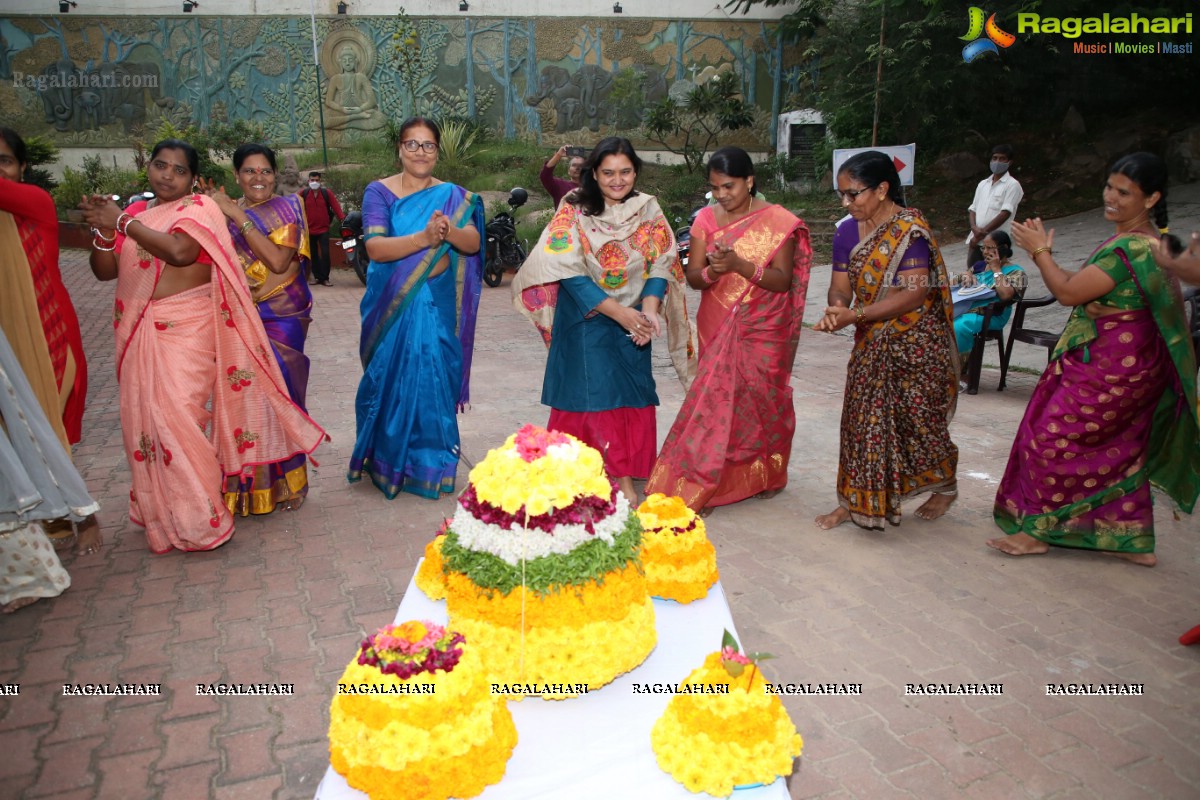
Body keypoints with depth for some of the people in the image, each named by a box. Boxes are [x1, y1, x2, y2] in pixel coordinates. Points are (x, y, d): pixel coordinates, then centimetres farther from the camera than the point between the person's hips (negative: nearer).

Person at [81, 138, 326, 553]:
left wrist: (122, 221, -17)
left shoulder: (199, 208, -4)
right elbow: (105, 271, 10)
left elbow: (181, 251, -24)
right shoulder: (135, 211, 14)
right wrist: (104, 231, -7)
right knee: (143, 416, 10)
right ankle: (157, 508, 25)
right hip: (139, 333, 7)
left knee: (177, 416, -11)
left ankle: (198, 520, -1)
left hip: (186, 331, -7)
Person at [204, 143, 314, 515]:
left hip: (281, 320, -3)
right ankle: (245, 487, 14)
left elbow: (279, 261, -15)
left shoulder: (287, 208, 0)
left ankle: (283, 483, 13)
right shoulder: (226, 211, 12)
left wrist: (237, 216, -15)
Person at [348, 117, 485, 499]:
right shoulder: (379, 191, 2)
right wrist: (423, 238, -28)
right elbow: (375, 247, -13)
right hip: (392, 306, -1)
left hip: (437, 307, 1)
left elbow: (474, 243, -6)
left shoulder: (453, 196, 8)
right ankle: (388, 463, 22)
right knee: (392, 378, 5)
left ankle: (431, 464, 18)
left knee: (434, 379, 2)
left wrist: (450, 232, -29)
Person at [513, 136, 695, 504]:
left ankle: (625, 481, 14)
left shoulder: (648, 209, 2)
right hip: (585, 325, -3)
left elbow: (662, 264, -1)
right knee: (590, 399, -4)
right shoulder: (574, 212, -8)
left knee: (630, 401, 4)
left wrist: (650, 310, -20)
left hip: (633, 325, 3)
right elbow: (570, 273, -15)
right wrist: (621, 313, -21)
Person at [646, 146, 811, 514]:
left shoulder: (778, 221, -7)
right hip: (717, 328, 2)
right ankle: (701, 483, 12)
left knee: (761, 398, 5)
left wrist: (740, 264, -26)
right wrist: (712, 272, -24)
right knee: (715, 398, 1)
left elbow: (782, 280, -12)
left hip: (763, 331, -2)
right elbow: (692, 276, -1)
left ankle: (765, 474, 28)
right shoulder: (706, 219, 2)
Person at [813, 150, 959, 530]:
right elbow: (840, 286, 0)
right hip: (871, 344, 6)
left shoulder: (910, 230, -18)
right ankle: (853, 500, 19)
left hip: (915, 344, -6)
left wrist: (855, 315, -31)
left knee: (919, 420, 7)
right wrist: (836, 310, -24)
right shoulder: (848, 232, 2)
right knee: (861, 420, 7)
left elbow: (914, 293, -24)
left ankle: (946, 486, 34)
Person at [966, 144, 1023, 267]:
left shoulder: (1012, 185, -2)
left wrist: (983, 232, -14)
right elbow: (973, 209, 13)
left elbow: (1005, 213, -12)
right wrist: (974, 227, -7)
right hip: (976, 240, 6)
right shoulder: (983, 184, 18)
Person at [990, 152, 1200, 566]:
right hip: (1126, 361, 10)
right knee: (1122, 451, 16)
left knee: (1052, 437, -1)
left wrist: (1039, 251, -10)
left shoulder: (1131, 247, -24)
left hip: (1108, 368, -10)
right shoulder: (1145, 238, 10)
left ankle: (1036, 531, 12)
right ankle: (1135, 542, 27)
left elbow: (1069, 292, -21)